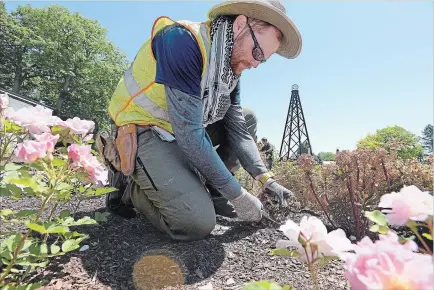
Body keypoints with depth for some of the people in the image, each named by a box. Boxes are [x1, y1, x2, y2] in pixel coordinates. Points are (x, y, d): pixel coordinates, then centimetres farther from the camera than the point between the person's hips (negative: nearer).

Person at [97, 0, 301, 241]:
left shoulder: (232, 64, 3)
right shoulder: (183, 40, -24)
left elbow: (237, 129, 1)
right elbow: (189, 133, -28)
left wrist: (265, 178, -10)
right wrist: (237, 194, -21)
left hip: (181, 131, 8)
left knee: (247, 119, 6)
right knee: (198, 223, -22)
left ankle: (208, 192, 5)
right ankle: (129, 186, 3)